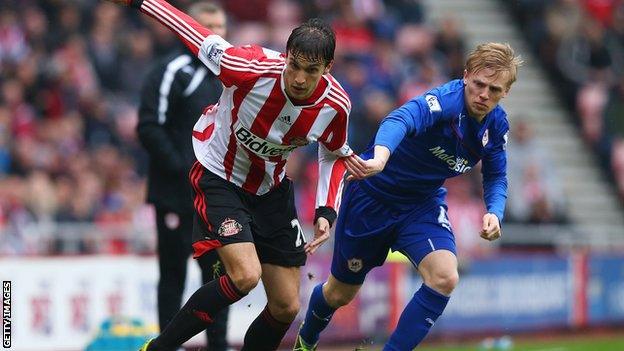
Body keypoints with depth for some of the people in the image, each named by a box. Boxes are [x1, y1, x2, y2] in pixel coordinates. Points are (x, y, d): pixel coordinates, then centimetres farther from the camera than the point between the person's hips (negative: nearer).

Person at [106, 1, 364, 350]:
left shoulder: (335, 105, -17)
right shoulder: (252, 68, -31)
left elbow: (335, 154, 5)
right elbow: (201, 39, -16)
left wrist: (327, 212, -7)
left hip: (272, 189, 5)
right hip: (219, 178, -5)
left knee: (287, 307, 3)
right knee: (245, 276, -26)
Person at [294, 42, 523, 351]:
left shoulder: (497, 125, -10)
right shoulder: (444, 101, -32)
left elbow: (495, 176, 6)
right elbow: (401, 119, -53)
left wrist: (494, 212, -17)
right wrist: (379, 159, -74)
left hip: (423, 204, 5)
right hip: (372, 195, -5)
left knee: (445, 278, -23)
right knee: (340, 293, 13)